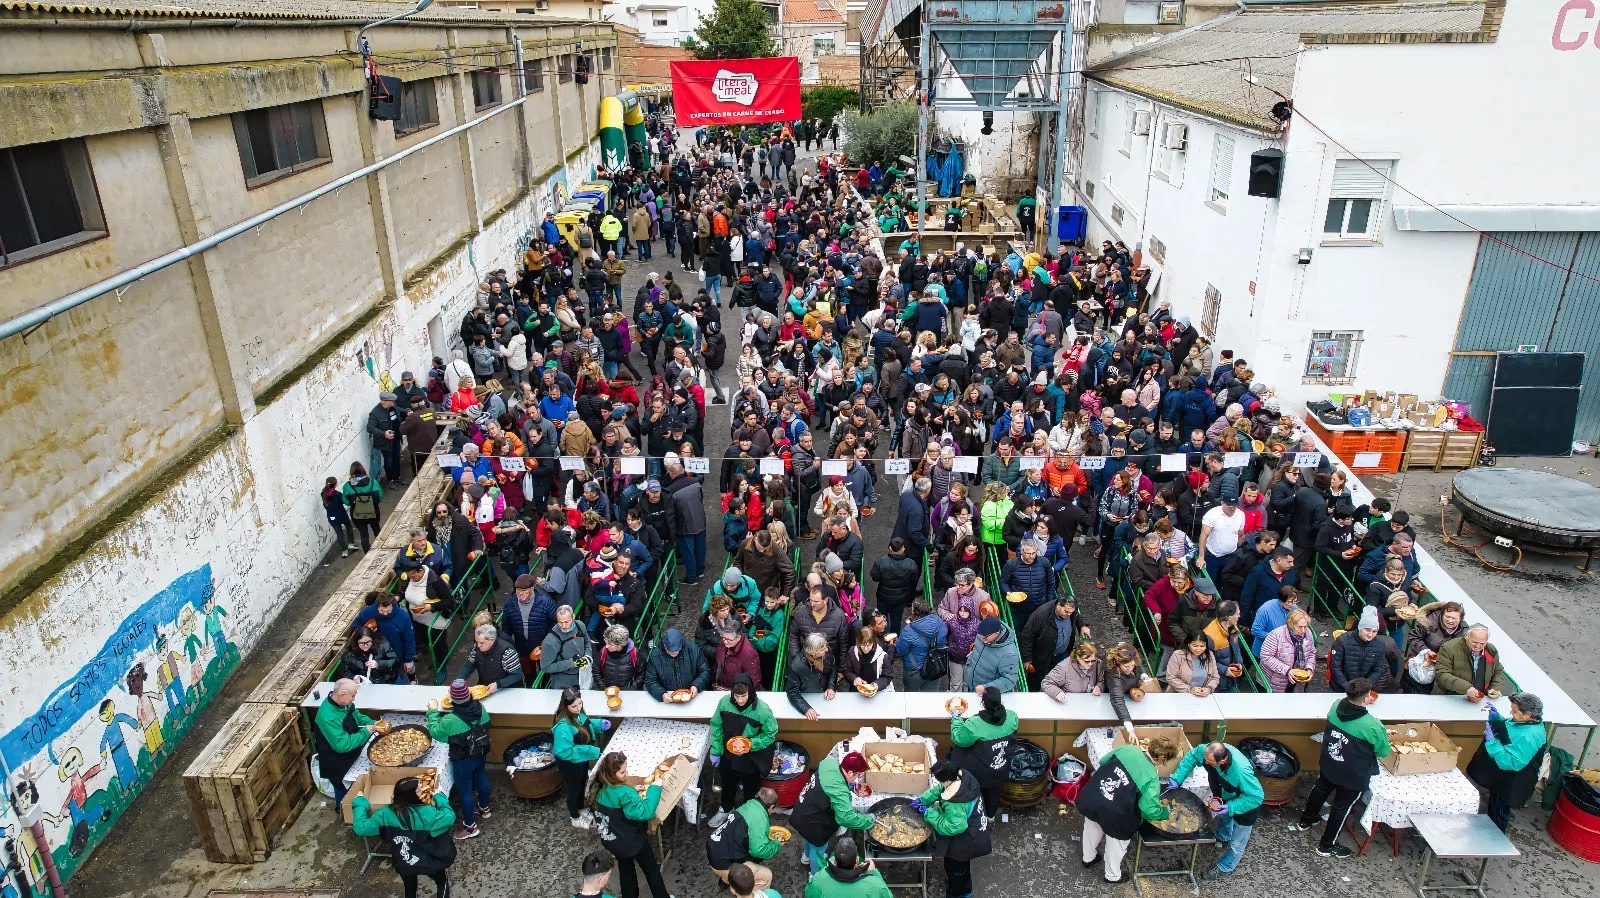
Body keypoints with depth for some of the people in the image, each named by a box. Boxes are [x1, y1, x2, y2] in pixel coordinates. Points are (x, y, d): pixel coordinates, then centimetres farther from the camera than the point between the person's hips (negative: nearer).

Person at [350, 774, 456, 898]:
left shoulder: (387, 814, -20)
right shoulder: (427, 813, -30)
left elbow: (361, 828, -12)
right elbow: (449, 817, -27)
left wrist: (360, 803, 0)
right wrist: (439, 796, -14)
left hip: (404, 864, 3)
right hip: (429, 862, -3)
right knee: (442, 881, 29)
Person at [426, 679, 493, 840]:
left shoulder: (451, 720, -33)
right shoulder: (480, 708, -17)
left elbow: (435, 731, -13)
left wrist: (433, 711, -4)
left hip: (463, 761, -6)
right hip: (481, 754, 6)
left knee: (465, 791, 12)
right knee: (481, 779, 29)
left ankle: (470, 827, 28)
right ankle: (484, 808, 53)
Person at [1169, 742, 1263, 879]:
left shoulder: (1241, 772, -48)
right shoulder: (1211, 751, -32)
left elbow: (1256, 796, -34)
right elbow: (1192, 756, -14)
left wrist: (1231, 808, -37)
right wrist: (1177, 778, -21)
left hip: (1245, 805, -6)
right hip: (1227, 797, 6)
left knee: (1237, 842, 16)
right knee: (1223, 816, 37)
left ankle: (1225, 868, 40)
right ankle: (1223, 837, 68)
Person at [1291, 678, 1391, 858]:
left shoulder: (1336, 706, -16)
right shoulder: (1373, 726, -32)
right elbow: (1383, 752, -12)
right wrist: (1383, 736, 8)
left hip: (1328, 766, 5)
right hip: (1354, 775, -5)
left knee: (1320, 791, 30)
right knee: (1342, 807, 16)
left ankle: (1305, 821, 54)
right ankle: (1327, 846, 33)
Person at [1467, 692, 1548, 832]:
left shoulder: (1529, 737, -36)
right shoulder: (1527, 722, -8)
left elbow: (1510, 762, -36)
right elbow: (1508, 728, 13)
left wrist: (1492, 741, -36)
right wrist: (1497, 717, -4)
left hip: (1510, 783, -9)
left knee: (1499, 810, 15)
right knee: (1494, 804, 29)